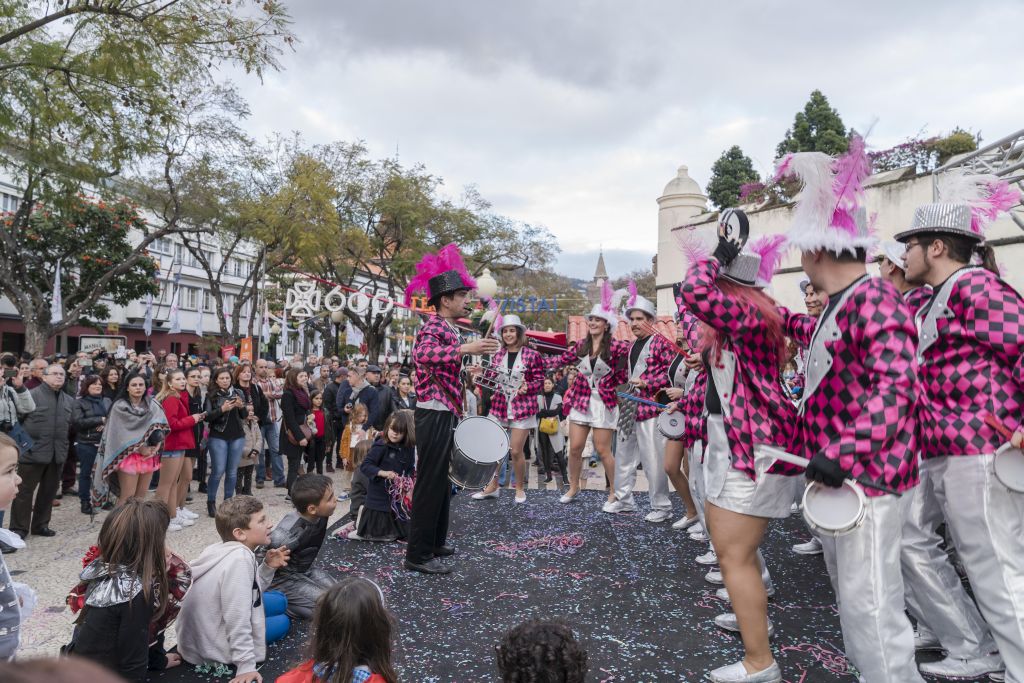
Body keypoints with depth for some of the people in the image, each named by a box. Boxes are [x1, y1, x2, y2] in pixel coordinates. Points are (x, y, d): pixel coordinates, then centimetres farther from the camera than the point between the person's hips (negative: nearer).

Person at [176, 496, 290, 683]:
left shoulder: (230, 550, -1)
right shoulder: (240, 558, -29)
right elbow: (238, 620, -29)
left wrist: (267, 567, -5)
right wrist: (246, 666, -24)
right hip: (211, 649, -8)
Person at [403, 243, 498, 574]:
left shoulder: (445, 327, 16)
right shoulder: (433, 328, -15)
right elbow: (422, 354, -39)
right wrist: (464, 348, -45)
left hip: (443, 414, 10)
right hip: (434, 414, -10)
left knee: (440, 480, 17)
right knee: (430, 482, -5)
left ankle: (434, 543, 29)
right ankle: (418, 554, 2)